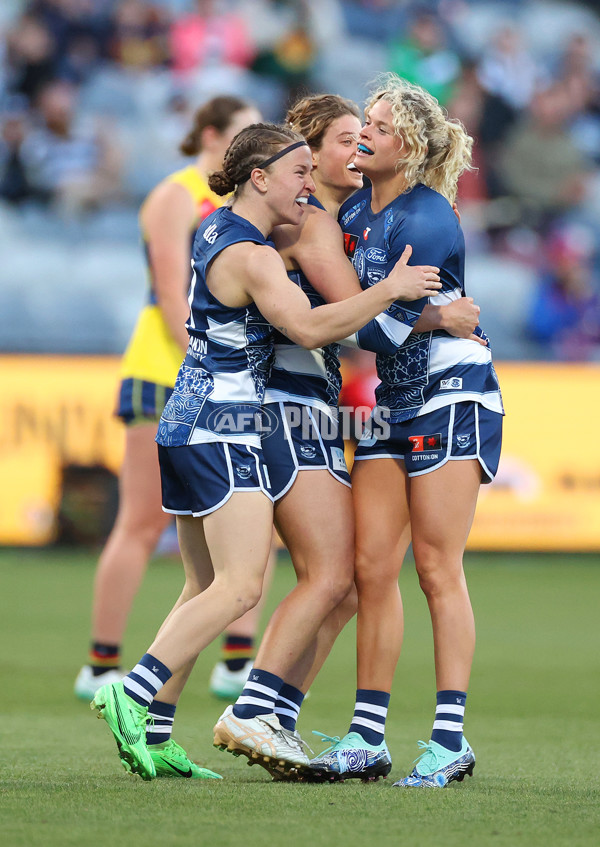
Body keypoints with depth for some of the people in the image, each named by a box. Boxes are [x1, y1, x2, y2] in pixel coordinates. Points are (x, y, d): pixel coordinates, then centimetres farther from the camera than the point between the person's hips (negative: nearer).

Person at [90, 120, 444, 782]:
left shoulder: (217, 229, 14)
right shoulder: (251, 256, -17)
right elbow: (307, 327, -27)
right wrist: (390, 289, -22)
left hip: (186, 427, 10)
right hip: (221, 430, -10)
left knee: (204, 590, 10)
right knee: (240, 588, -13)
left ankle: (149, 731, 5)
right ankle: (132, 695, -18)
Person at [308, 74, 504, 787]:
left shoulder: (426, 220, -17)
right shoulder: (356, 205, 7)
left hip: (451, 393, -8)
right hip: (389, 400, 8)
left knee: (437, 567, -8)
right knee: (371, 566, 1)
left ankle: (450, 738, -4)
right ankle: (368, 736, 3)